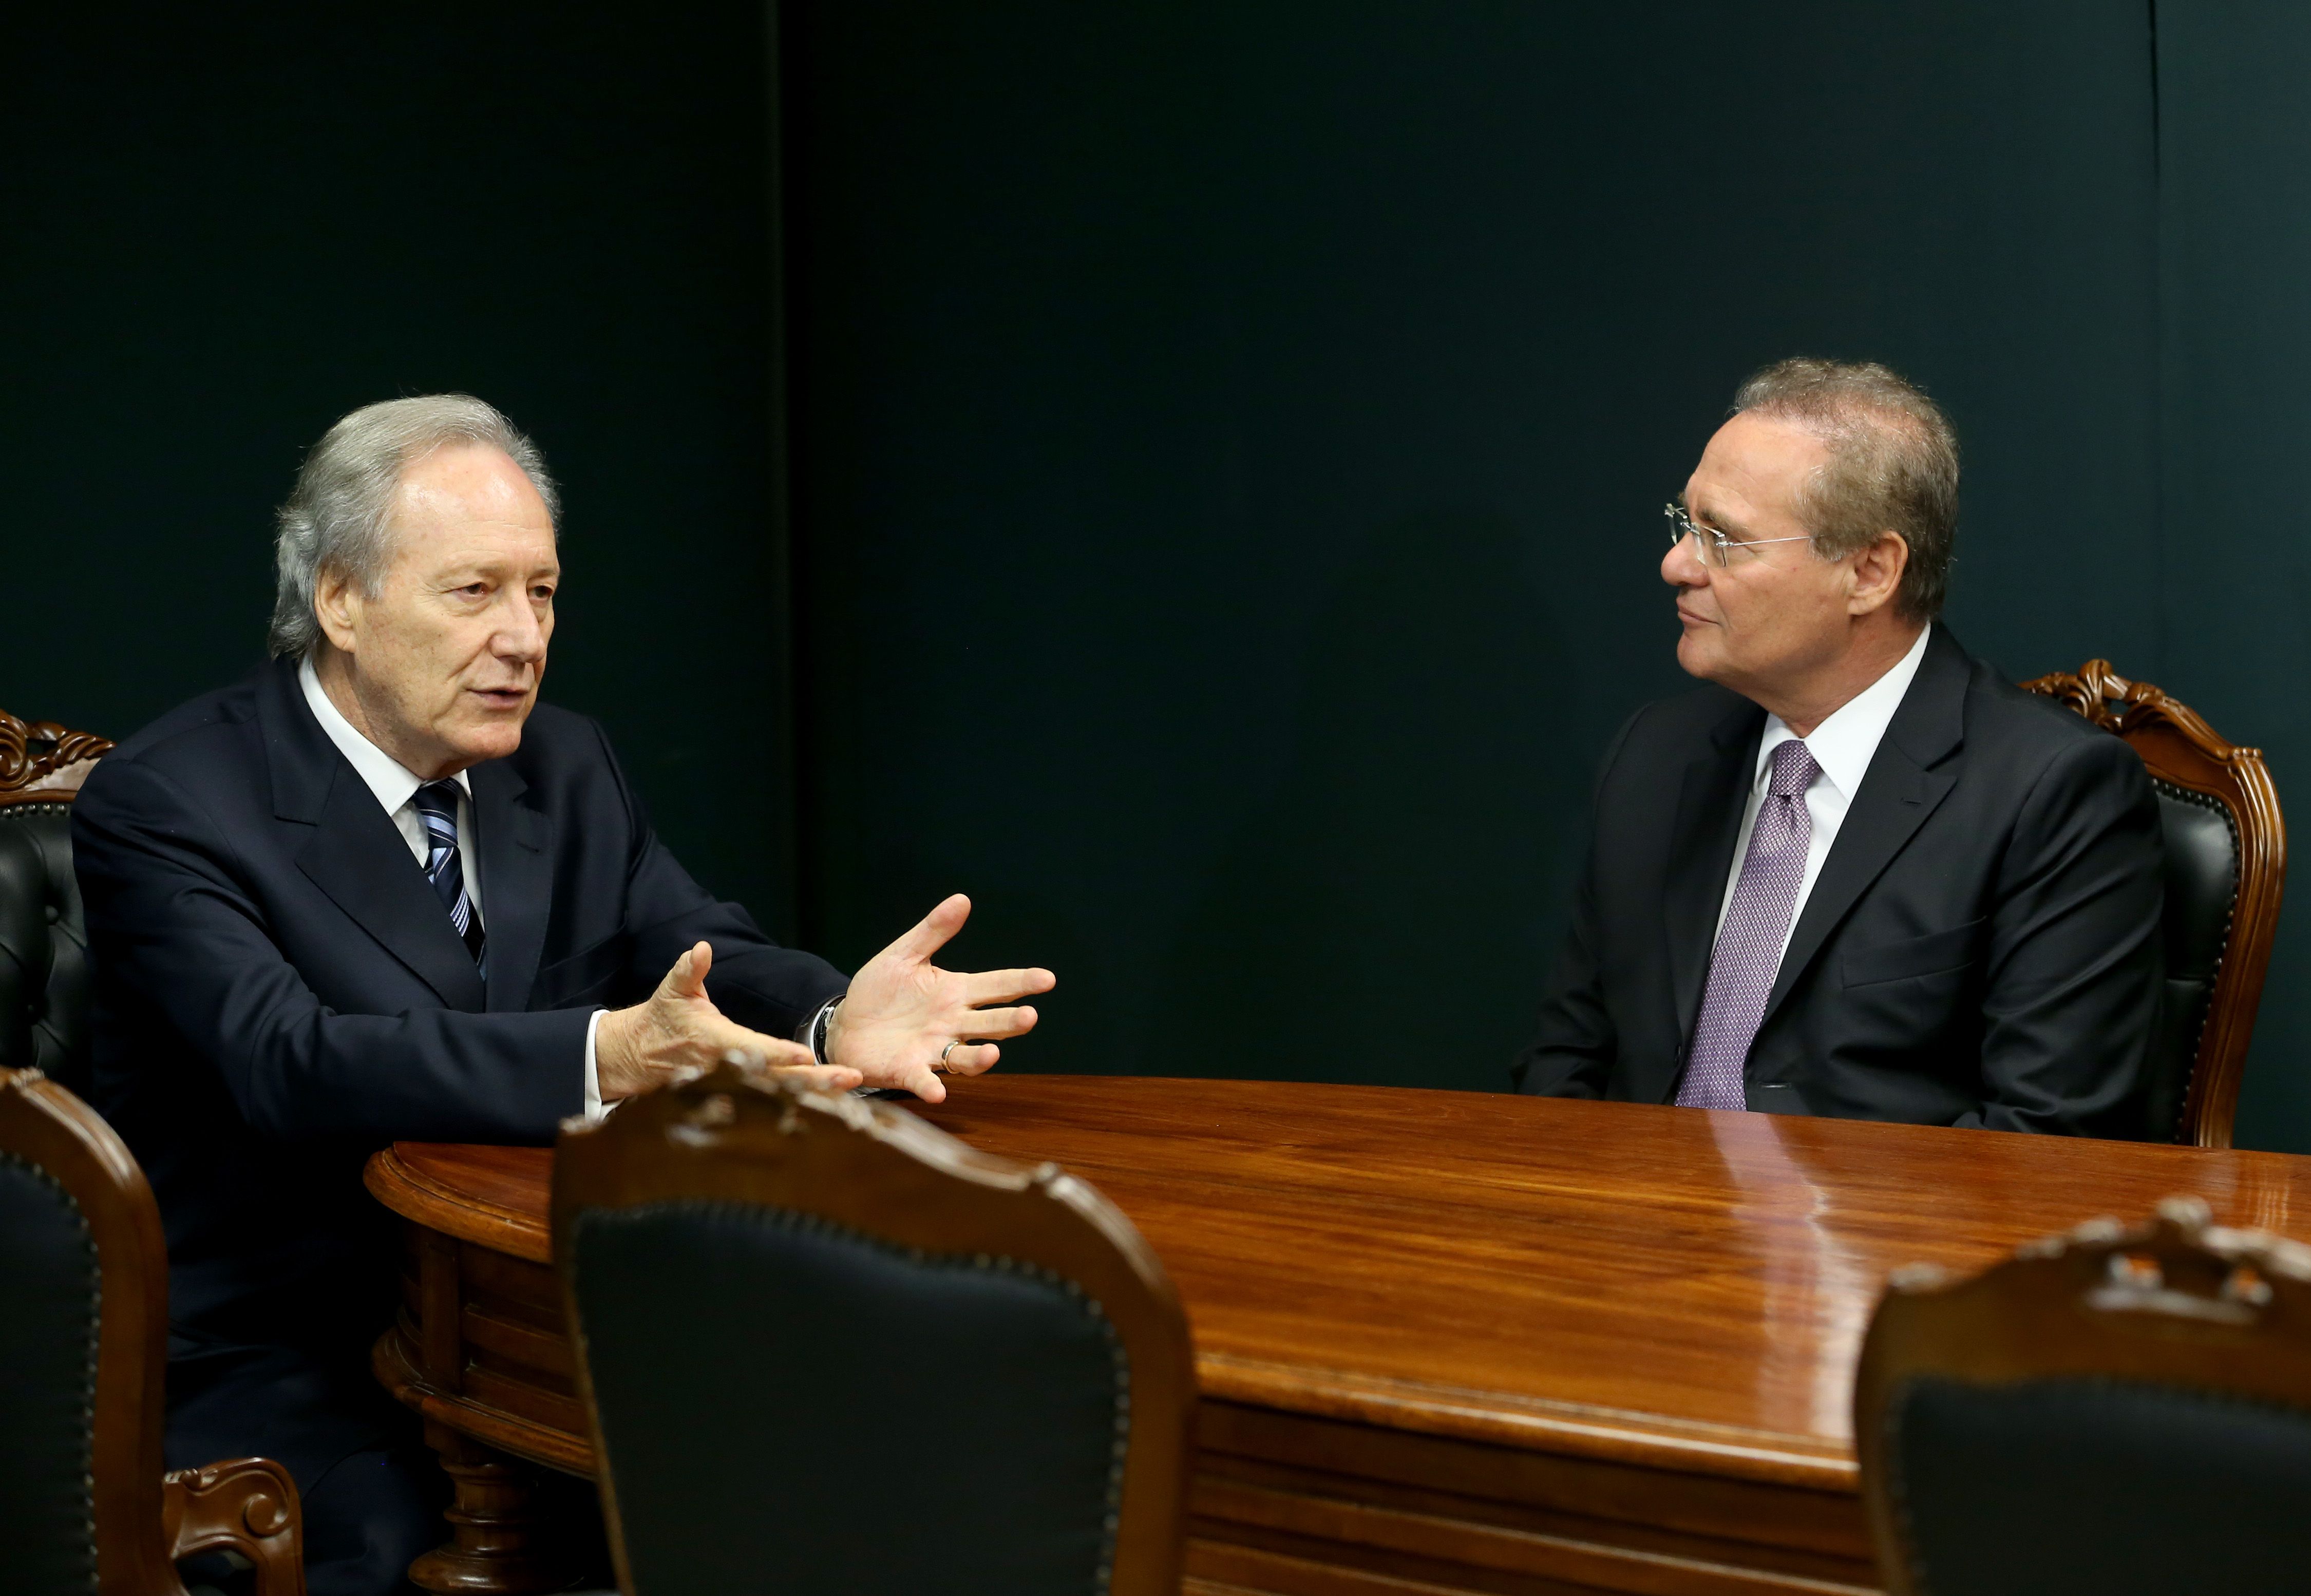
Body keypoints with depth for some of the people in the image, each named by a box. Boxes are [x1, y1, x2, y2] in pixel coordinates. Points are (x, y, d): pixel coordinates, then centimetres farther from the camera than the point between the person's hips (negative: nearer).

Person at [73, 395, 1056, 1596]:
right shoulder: (160, 804, -11)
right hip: (272, 1355, -5)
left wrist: (834, 1020, -23)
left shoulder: (563, 763, 11)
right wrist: (604, 1060, -41)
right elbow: (291, 1060, -26)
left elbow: (700, 960, 2)